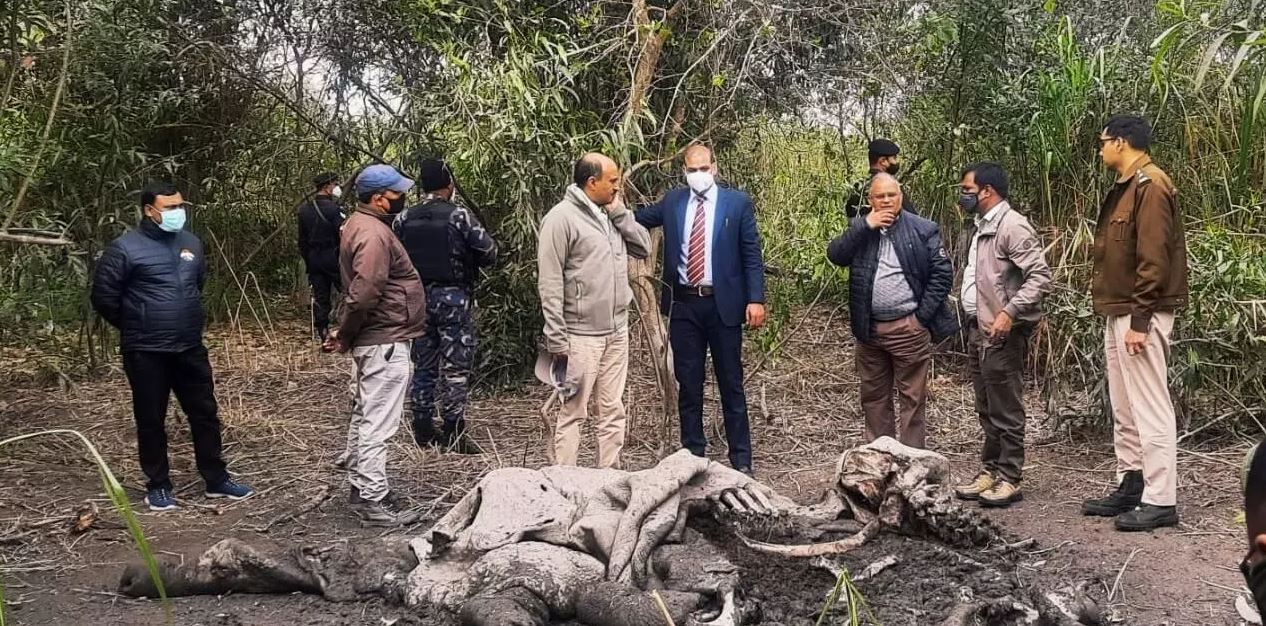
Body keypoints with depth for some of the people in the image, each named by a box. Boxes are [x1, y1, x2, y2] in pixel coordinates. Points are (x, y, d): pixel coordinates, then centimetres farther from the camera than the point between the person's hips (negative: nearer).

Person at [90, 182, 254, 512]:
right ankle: (158, 486, 19)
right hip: (146, 352, -5)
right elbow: (104, 297, -7)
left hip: (190, 347, 5)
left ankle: (217, 479, 21)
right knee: (151, 420, 6)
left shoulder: (191, 243, 7)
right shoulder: (125, 248, -12)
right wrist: (136, 327, 4)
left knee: (205, 413, 10)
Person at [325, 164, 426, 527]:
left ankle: (360, 489, 29)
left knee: (364, 417, 18)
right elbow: (363, 295, -27)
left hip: (375, 341, 11)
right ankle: (374, 503, 1)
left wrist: (348, 335, 16)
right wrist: (345, 337, -14)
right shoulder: (374, 234, -20)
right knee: (378, 425, -5)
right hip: (385, 342, -11)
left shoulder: (361, 224, 14)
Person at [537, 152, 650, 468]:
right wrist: (557, 338, -17)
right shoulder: (562, 217, -11)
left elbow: (644, 247, 10)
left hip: (617, 332, 7)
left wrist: (620, 213, 0)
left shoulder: (611, 215, 13)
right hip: (581, 336, -7)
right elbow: (549, 283, -14)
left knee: (613, 410, 12)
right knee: (573, 412, -1)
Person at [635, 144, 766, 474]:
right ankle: (692, 454, 18)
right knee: (688, 384, 8)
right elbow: (637, 220, 15)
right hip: (683, 303, 3)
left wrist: (756, 299, -10)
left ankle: (741, 459, 13)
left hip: (723, 303, -2)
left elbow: (752, 254, -2)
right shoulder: (672, 201, 7)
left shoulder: (737, 202, 0)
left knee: (731, 384, 5)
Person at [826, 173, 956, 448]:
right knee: (873, 397, 13)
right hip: (869, 329, 4)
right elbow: (836, 255, -6)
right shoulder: (859, 227, 8)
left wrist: (922, 315, -8)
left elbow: (943, 273, -3)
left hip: (908, 328, -4)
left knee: (912, 397, 1)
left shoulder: (923, 230, -1)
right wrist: (866, 226, -14)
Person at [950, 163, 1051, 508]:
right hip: (978, 330, 9)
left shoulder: (1013, 227, -14)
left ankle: (1009, 479, 7)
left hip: (1002, 334, -9)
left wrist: (1010, 312, -25)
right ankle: (989, 471, 25)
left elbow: (1041, 276, -20)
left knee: (1006, 411, -1)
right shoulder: (982, 227, 16)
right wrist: (969, 317, 13)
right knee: (987, 410, 16)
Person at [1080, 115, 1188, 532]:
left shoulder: (1150, 185, -14)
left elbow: (1153, 258, -20)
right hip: (1119, 313, 10)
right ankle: (1131, 486, 22)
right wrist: (1120, 315, 18)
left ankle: (1161, 500, -2)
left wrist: (1140, 319, -22)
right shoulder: (1125, 187, 17)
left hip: (1139, 314, -10)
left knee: (1150, 407, -7)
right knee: (1124, 409, 14)